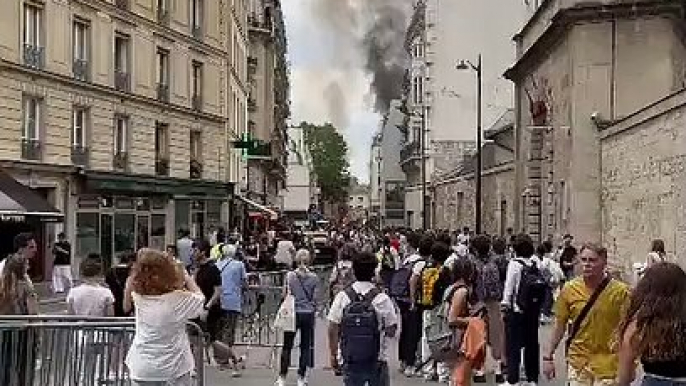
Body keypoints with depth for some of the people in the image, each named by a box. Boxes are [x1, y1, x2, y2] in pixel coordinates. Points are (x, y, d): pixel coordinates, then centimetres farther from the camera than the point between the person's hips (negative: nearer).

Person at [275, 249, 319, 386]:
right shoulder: (314, 278, -4)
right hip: (308, 314, 0)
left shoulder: (289, 276, -6)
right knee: (306, 346, 9)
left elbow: (285, 295, -1)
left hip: (293, 313, 0)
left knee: (287, 345, 9)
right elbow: (315, 299, 1)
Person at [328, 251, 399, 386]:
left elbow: (333, 329, -3)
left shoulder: (342, 297, -5)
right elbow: (392, 330, -5)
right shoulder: (382, 299, -11)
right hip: (377, 360, -2)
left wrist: (333, 354, 7)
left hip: (350, 360, 2)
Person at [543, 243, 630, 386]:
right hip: (578, 363, 2)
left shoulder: (620, 291, -10)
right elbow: (560, 325, 6)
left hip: (607, 365, -2)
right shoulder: (569, 289, -3)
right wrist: (548, 356, 5)